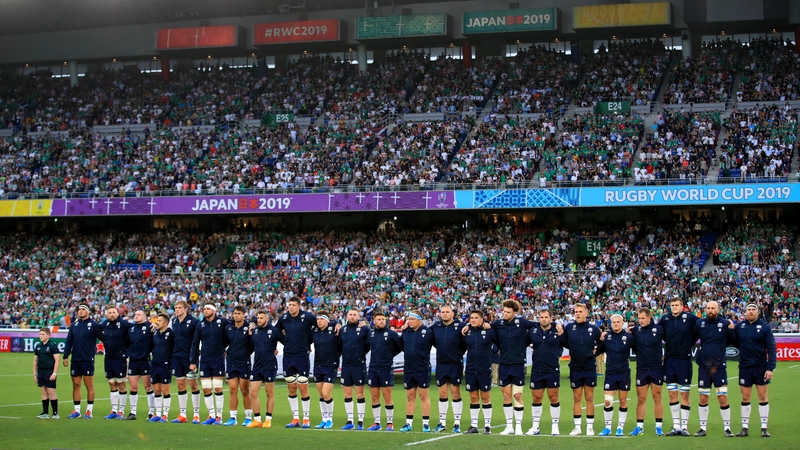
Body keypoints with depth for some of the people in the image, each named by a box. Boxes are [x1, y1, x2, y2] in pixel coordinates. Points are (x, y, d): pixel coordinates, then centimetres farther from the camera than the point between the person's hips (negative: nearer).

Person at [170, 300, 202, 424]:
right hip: (177, 357, 5)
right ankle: (182, 414, 12)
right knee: (180, 385, 7)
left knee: (193, 385, 0)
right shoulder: (174, 321, 7)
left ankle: (196, 414, 6)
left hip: (189, 357, -5)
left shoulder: (193, 321, -10)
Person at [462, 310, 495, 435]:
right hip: (470, 370, 3)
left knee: (485, 397, 4)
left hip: (484, 369, -3)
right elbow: (461, 346, 17)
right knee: (473, 398, 8)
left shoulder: (489, 331, -6)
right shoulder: (467, 332, 5)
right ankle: (473, 425, 13)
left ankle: (487, 425, 10)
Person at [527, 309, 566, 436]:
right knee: (536, 398, 7)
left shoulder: (558, 331, -3)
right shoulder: (532, 331, 3)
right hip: (536, 371, 2)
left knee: (553, 398, 3)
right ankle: (535, 427, 16)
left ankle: (555, 426, 13)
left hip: (553, 370, -2)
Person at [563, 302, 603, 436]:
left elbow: (601, 344, 12)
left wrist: (596, 352, 0)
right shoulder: (569, 327, -2)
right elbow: (564, 343, 12)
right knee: (577, 398, 7)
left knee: (589, 398, 5)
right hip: (575, 368, 1)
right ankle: (577, 427, 13)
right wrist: (574, 350, 1)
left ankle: (590, 426, 12)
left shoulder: (594, 329, -3)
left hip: (590, 368, -1)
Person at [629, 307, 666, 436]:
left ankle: (659, 426, 11)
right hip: (641, 369, 2)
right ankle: (639, 426, 12)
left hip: (656, 368, -2)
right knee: (641, 399, 5)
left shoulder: (659, 329, -6)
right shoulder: (635, 330, -2)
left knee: (657, 398, 4)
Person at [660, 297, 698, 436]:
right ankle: (676, 426, 11)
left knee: (684, 394, 0)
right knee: (672, 394, 5)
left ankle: (684, 426, 7)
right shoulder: (664, 319, 2)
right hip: (669, 359, 3)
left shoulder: (690, 318, -6)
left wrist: (690, 343, 3)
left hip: (684, 359, -3)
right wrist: (669, 343, 7)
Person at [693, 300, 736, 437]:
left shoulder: (725, 324, -3)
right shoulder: (699, 323, 4)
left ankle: (727, 428, 7)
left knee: (723, 398, -4)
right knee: (703, 399, 6)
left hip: (719, 366, -2)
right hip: (703, 366, 2)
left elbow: (734, 341, 4)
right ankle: (703, 428, 15)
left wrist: (731, 330, -7)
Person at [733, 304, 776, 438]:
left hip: (761, 366, -2)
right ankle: (745, 428, 13)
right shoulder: (739, 327, 3)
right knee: (745, 397, 6)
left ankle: (764, 428, 9)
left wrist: (770, 368, -12)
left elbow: (771, 348, -6)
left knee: (762, 396, 3)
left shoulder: (764, 327, -4)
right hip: (745, 367, 2)